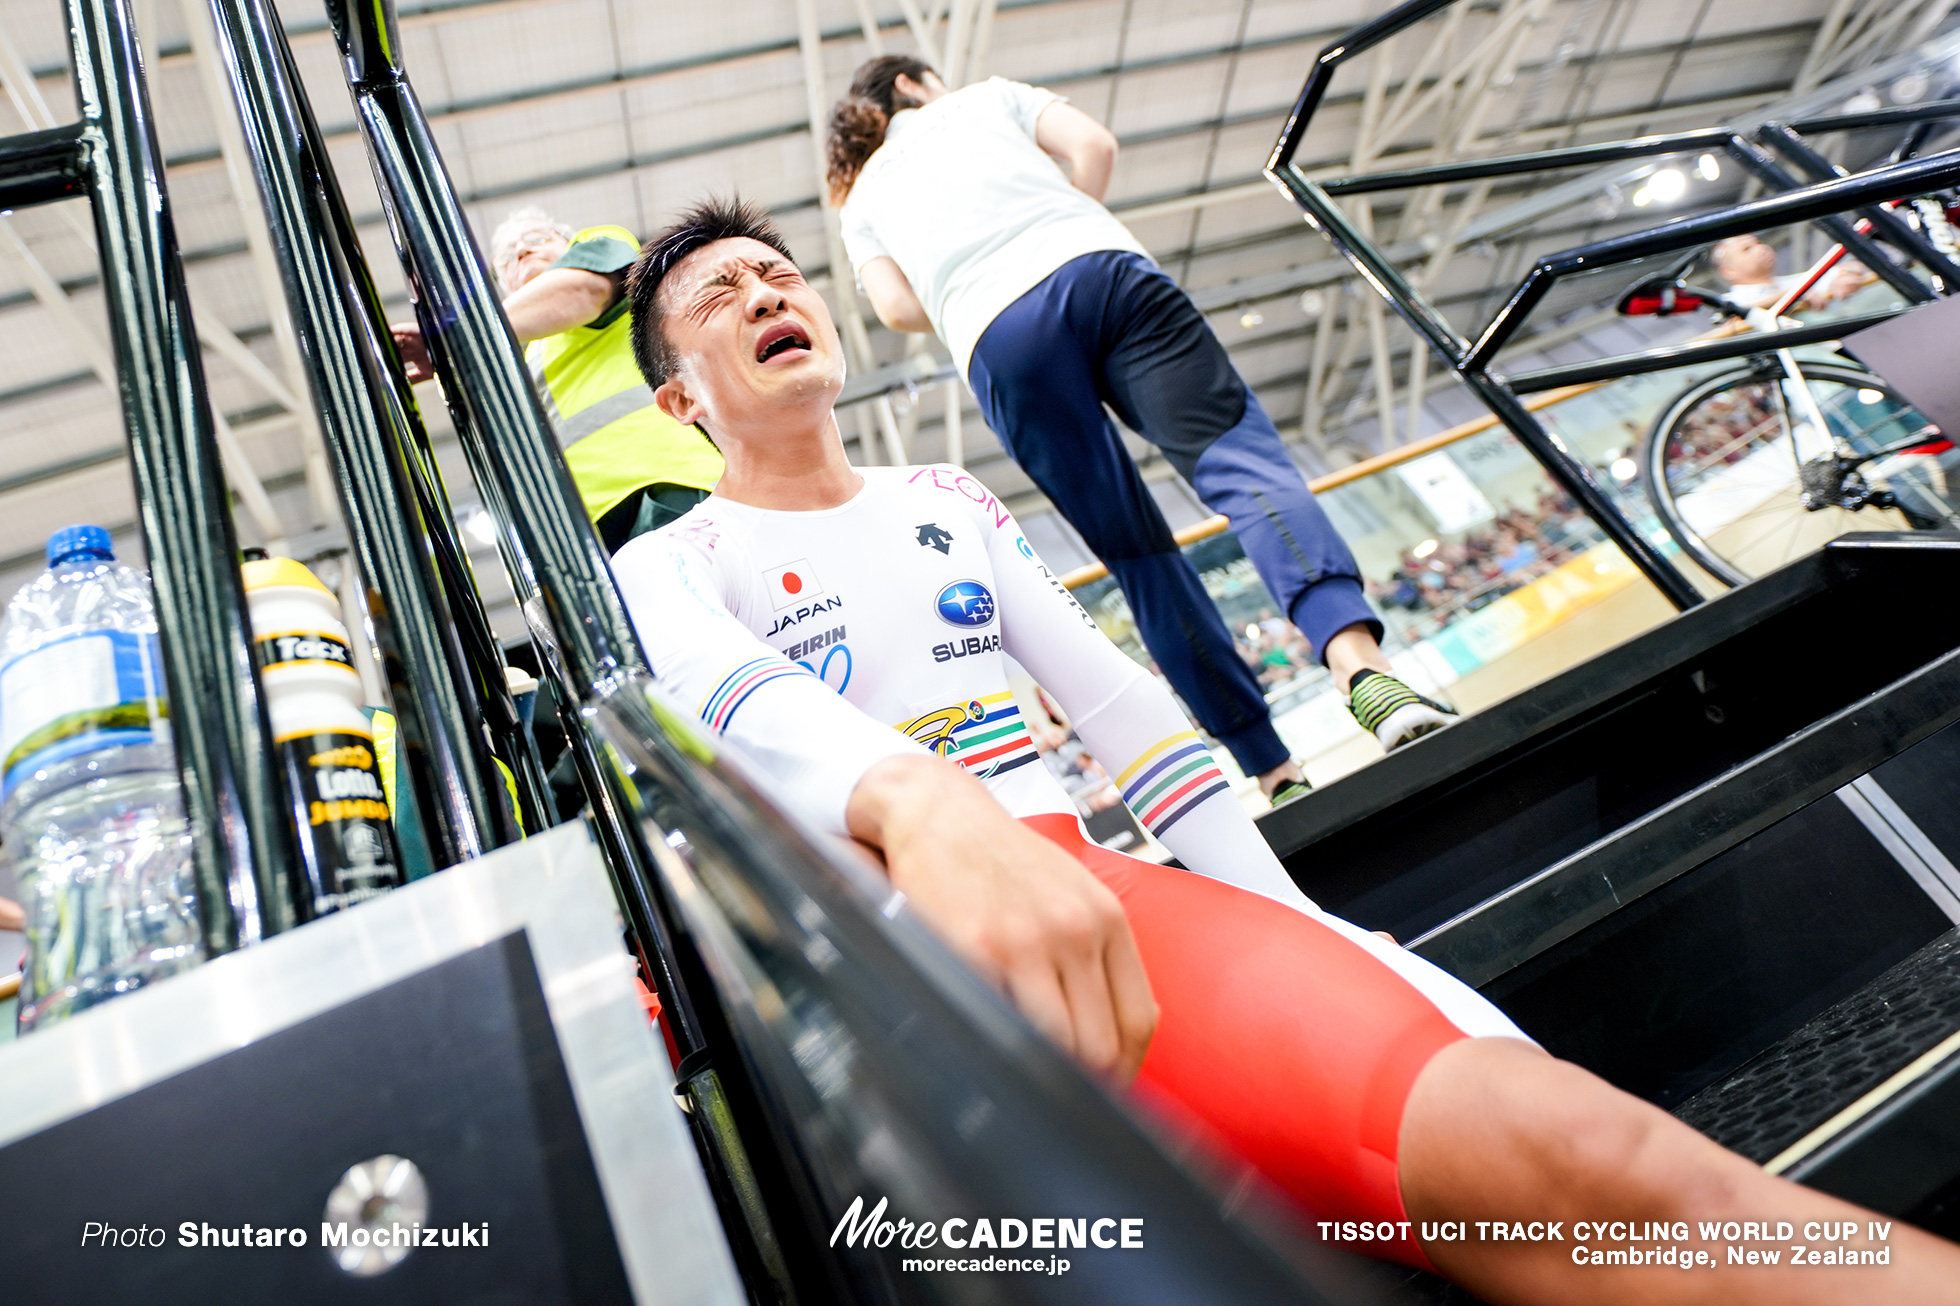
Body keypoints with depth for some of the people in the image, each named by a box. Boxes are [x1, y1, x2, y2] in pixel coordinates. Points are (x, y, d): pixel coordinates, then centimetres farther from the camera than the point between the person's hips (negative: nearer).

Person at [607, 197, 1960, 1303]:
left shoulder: (950, 500, 24)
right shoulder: (663, 570, 13)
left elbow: (1118, 703, 18)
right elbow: (739, 702, -13)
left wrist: (1291, 919, 10)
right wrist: (920, 808, -38)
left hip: (1088, 891, 3)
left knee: (1571, 1154, -20)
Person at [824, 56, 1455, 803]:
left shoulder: (860, 201, 32)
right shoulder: (986, 97, 31)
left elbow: (897, 307, 13)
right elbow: (1094, 146, 15)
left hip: (1000, 344, 1)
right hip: (1103, 271, 0)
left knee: (1138, 558, 0)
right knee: (1240, 456, -13)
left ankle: (1276, 775, -2)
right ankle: (1359, 663, -39)